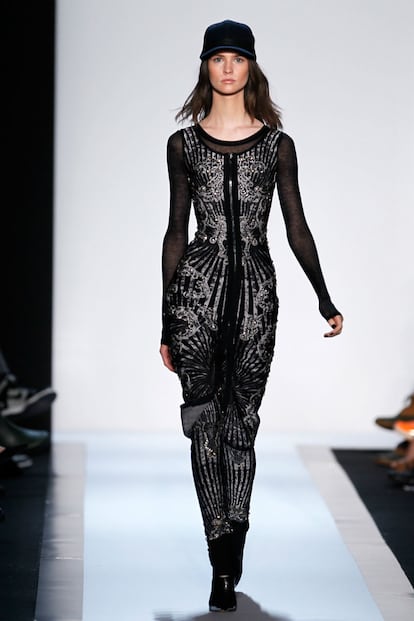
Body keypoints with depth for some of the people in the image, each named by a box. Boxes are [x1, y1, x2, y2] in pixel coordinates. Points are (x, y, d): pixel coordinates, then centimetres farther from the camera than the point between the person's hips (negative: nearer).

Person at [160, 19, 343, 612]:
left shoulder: (277, 144, 5)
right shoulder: (184, 144, 6)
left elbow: (296, 228, 8)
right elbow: (176, 232, 8)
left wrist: (325, 300, 4)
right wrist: (166, 323, 8)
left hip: (255, 289, 0)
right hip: (198, 285, 0)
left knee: (241, 422, 3)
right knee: (204, 420, -4)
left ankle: (228, 562, 13)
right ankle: (224, 560, 1)